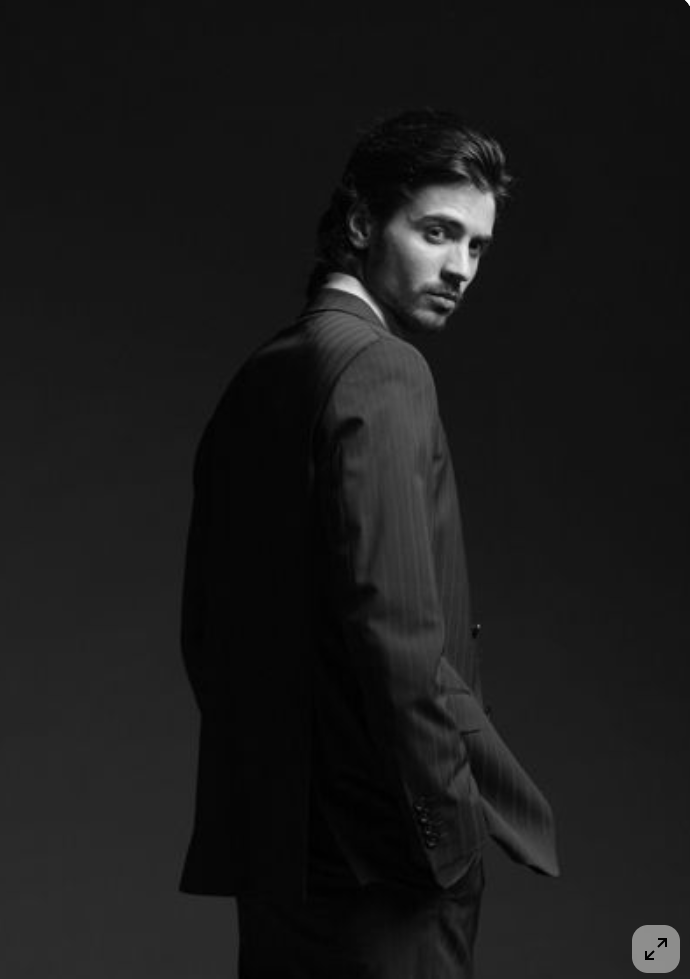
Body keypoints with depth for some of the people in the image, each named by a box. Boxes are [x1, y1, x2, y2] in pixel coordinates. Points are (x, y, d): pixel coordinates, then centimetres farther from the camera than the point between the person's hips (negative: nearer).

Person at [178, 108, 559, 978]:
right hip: (376, 855, -9)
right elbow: (396, 631, -21)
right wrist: (464, 825, -15)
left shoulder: (257, 377, 14)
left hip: (272, 838, 9)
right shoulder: (382, 369, -12)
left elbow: (205, 626, 16)